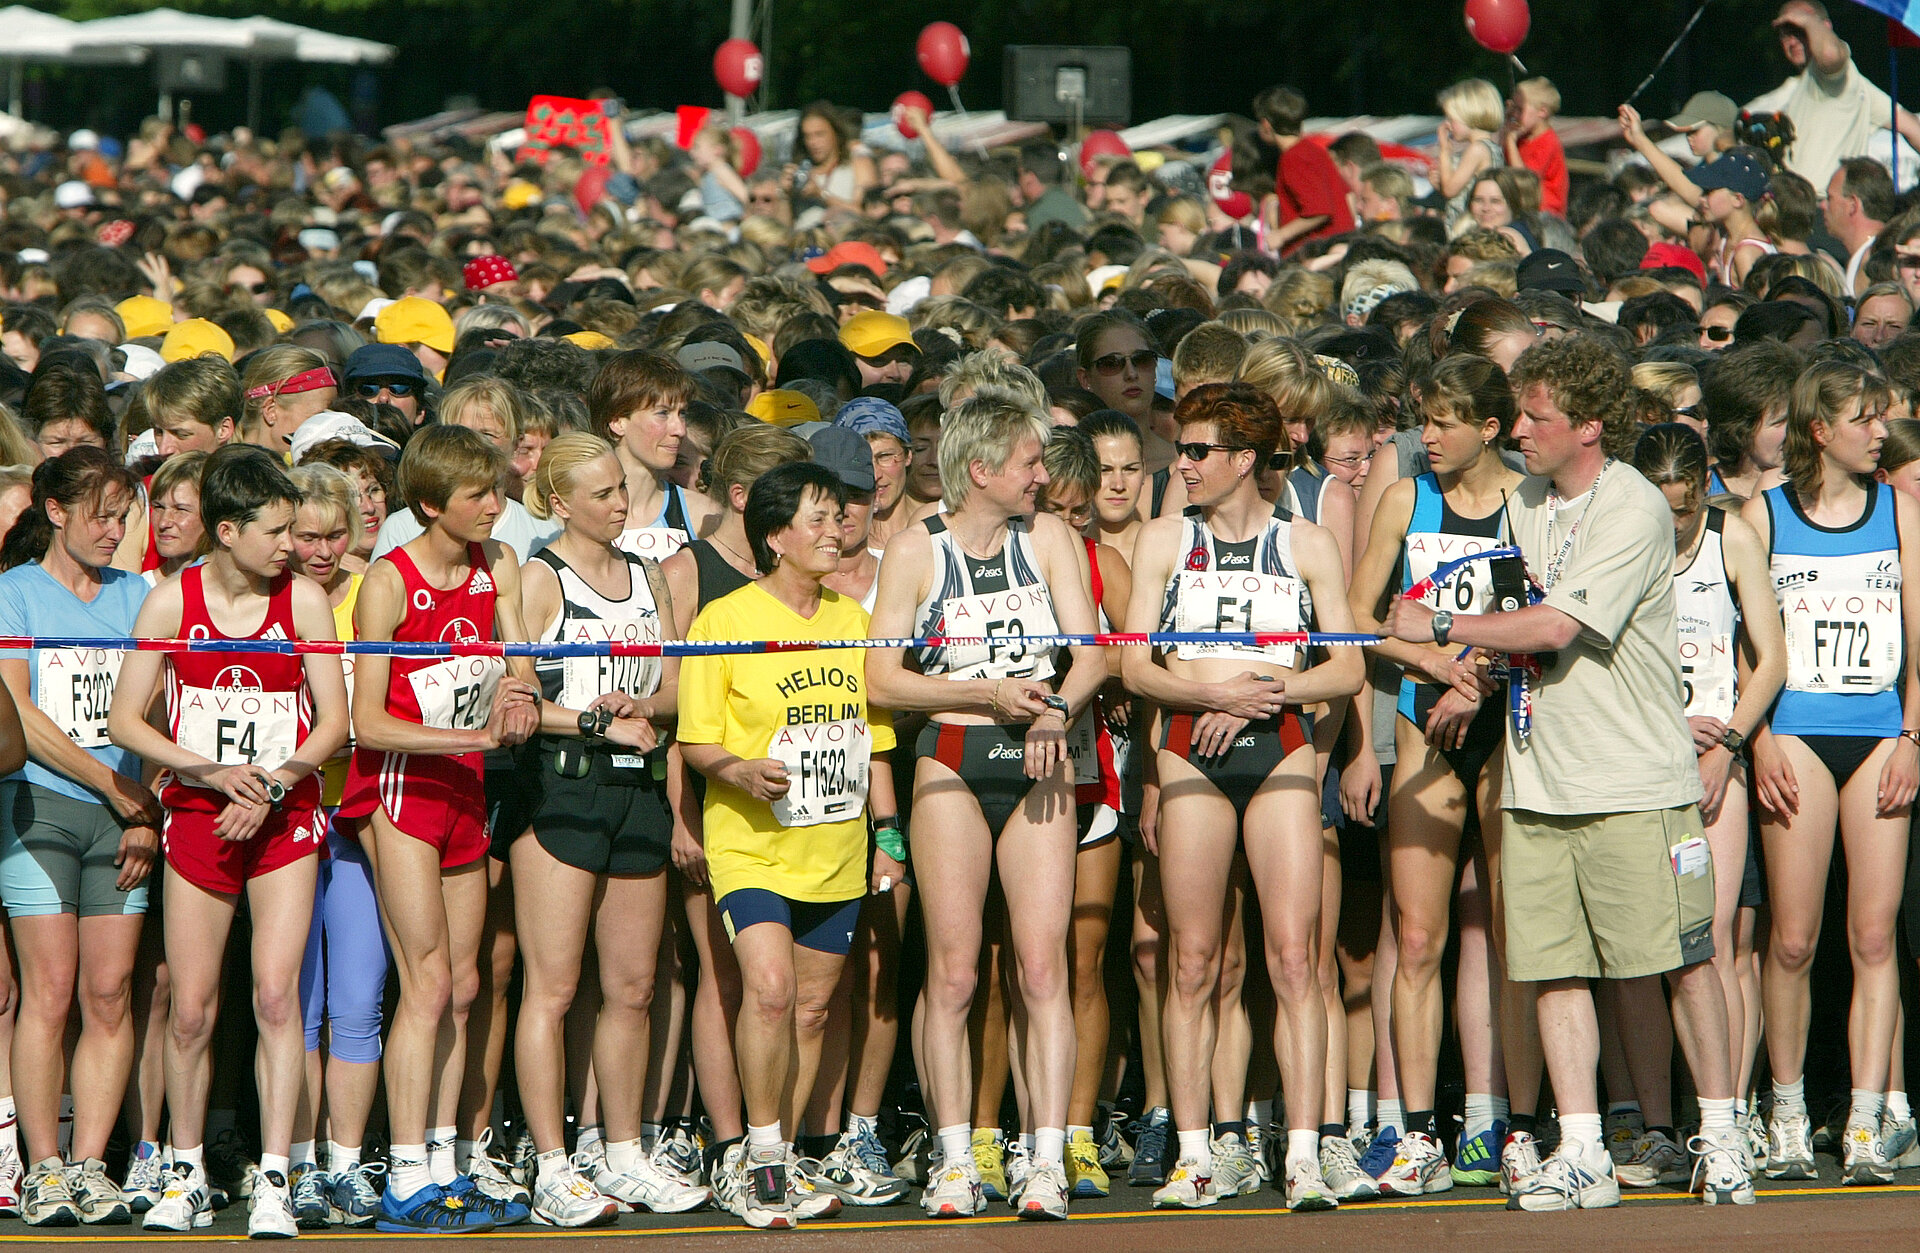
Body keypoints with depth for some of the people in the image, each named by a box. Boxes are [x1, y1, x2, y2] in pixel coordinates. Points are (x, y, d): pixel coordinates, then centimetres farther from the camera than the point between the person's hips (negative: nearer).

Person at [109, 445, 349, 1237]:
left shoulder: (303, 599, -1)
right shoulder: (172, 601, -2)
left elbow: (334, 721, 1)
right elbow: (124, 719, 0)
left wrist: (270, 783, -14)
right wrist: (210, 772, -11)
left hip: (285, 817, -1)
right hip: (198, 815, 1)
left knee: (276, 993, -13)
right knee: (192, 1009, 2)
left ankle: (274, 1181, -12)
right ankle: (187, 1178, 19)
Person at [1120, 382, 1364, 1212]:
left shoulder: (1307, 545, 7)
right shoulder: (1164, 541, 9)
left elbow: (1348, 669, 4)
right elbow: (1134, 667, 4)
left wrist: (1263, 693, -10)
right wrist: (1214, 691, -13)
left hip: (1280, 747, -1)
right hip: (1192, 749, 1)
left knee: (1293, 954, -10)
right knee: (1191, 961, -1)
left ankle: (1304, 1157, -12)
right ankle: (1194, 1156, 3)